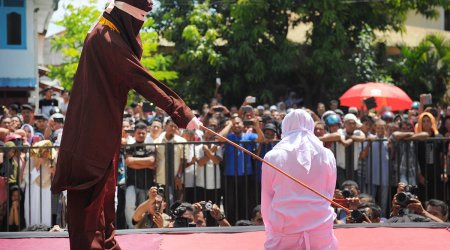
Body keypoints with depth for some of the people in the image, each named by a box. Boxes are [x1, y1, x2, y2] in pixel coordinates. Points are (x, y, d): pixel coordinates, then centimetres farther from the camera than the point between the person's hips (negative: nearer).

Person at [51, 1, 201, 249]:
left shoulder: (109, 32, 11)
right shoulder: (107, 40, -21)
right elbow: (143, 80, -22)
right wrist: (182, 113, -21)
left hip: (101, 129, 10)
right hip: (92, 129, -10)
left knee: (103, 190, 18)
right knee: (89, 196, -5)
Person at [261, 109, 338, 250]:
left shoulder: (273, 157, -2)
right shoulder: (327, 156, 2)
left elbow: (266, 199, 5)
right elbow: (329, 195, 11)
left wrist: (271, 228, 19)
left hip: (284, 232, -1)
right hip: (320, 230, 2)